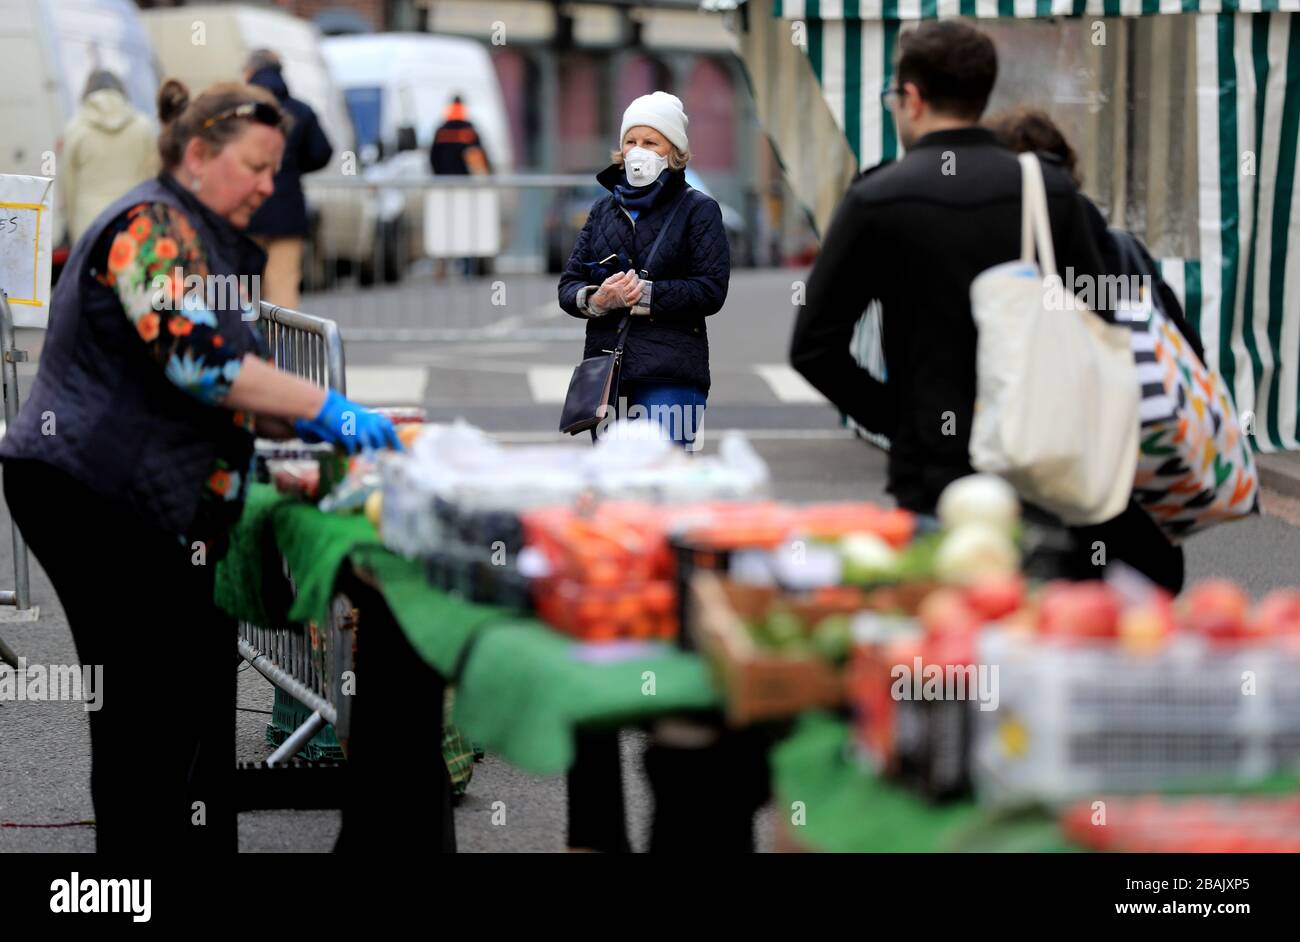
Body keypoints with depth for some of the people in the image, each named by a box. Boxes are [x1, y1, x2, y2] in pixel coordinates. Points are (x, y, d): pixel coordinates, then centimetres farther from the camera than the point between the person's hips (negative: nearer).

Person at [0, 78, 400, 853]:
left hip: (149, 506, 10)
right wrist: (324, 408, -21)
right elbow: (193, 355, -25)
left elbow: (211, 395, 23)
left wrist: (305, 425, 8)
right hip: (102, 494, -10)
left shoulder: (202, 239, 22)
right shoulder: (151, 227, -11)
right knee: (149, 710, -8)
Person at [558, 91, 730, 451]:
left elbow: (711, 290, -7)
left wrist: (644, 294, -17)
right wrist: (595, 300, -11)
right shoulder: (604, 208, 16)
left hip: (670, 378, -5)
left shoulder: (699, 209, 2)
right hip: (605, 369, 5)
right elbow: (568, 285, 12)